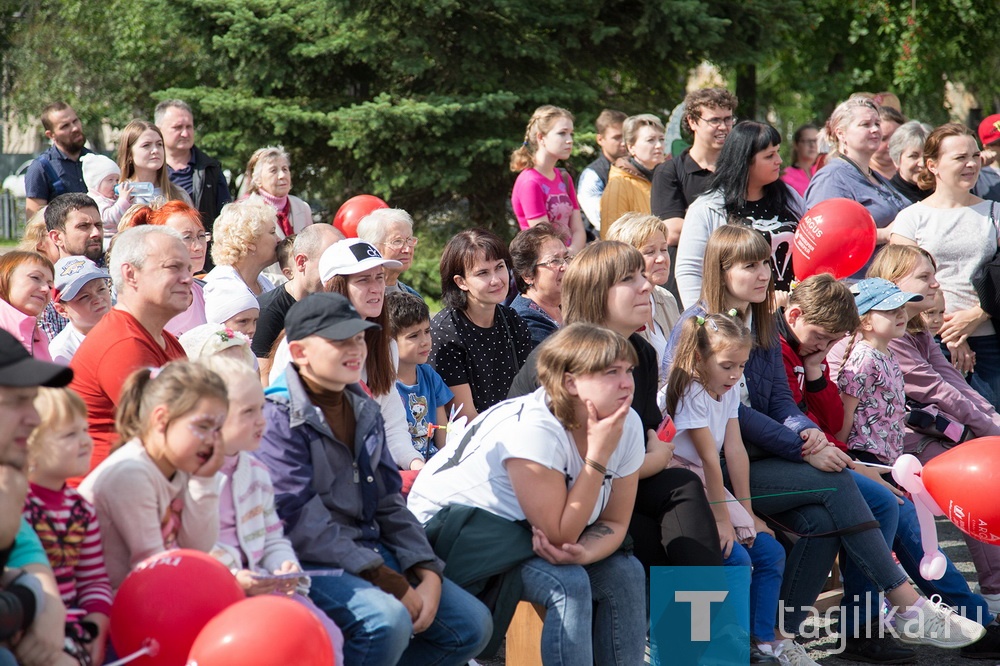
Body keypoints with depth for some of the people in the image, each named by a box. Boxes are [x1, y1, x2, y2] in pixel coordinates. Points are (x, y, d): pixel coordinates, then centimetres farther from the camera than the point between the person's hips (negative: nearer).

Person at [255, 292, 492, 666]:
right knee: (388, 620, -33)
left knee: (471, 624, -1)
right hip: (305, 563, -8)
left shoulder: (364, 411, 14)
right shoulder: (277, 417, -11)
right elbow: (301, 523, -18)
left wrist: (428, 573, -3)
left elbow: (388, 504, 15)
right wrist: (392, 584, -19)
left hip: (370, 554, 8)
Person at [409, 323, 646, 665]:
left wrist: (584, 552, -26)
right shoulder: (533, 429, -31)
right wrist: (599, 455, -30)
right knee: (568, 582, -27)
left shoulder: (628, 425, -9)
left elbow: (614, 522, -4)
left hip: (522, 534, 8)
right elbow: (560, 534, -29)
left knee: (625, 573, -7)